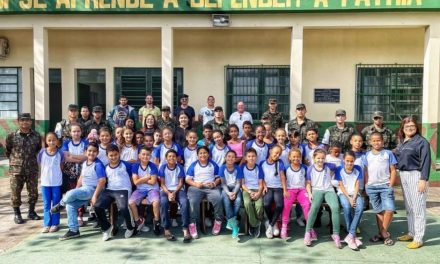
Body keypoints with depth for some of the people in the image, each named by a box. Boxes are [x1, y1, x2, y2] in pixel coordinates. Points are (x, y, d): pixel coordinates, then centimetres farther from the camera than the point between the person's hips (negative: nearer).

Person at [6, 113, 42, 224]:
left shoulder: (36, 136, 2)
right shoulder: (12, 136, -4)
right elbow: (7, 151, 7)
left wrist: (32, 159, 11)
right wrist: (14, 159, 7)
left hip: (32, 169, 2)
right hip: (16, 170, -2)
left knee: (33, 192, 8)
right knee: (15, 192, 5)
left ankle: (31, 212, 26)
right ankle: (17, 214, 21)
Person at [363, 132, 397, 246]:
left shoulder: (388, 153, 3)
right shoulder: (367, 155, 9)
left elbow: (393, 170, 3)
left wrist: (390, 185, -6)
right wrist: (366, 186, 4)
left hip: (385, 186, -2)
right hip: (372, 187, 2)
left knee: (390, 209, -12)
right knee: (378, 211, 8)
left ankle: (382, 233, 5)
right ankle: (384, 234, 19)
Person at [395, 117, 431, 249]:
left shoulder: (421, 141, -7)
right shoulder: (401, 142, 13)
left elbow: (426, 161, -12)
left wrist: (423, 179, -17)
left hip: (416, 175, -7)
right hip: (403, 175, 7)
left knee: (418, 207, -3)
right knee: (408, 207, 14)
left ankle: (418, 238, 3)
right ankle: (411, 233, 26)